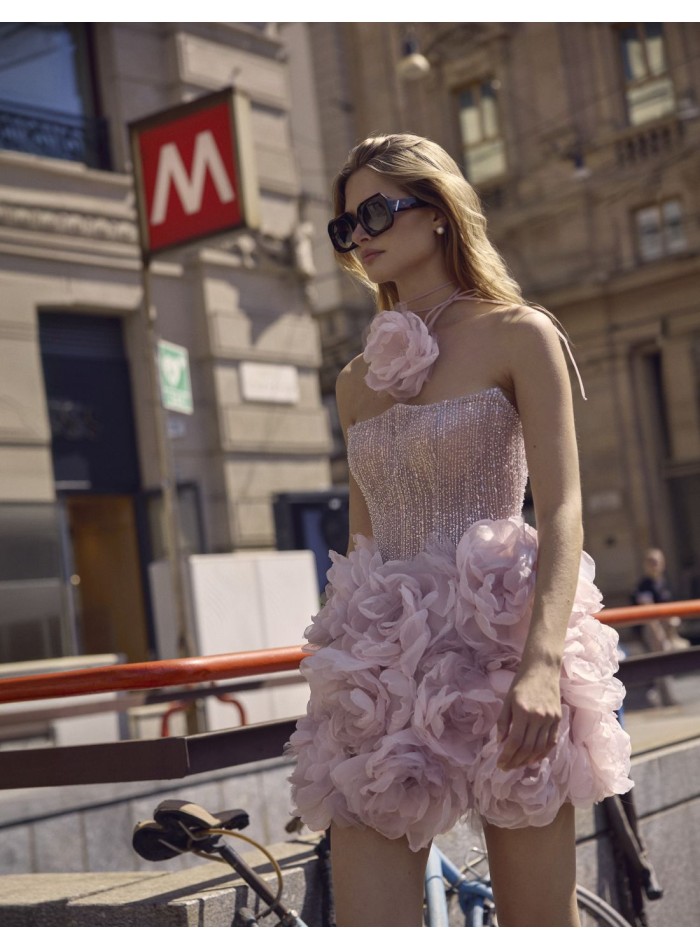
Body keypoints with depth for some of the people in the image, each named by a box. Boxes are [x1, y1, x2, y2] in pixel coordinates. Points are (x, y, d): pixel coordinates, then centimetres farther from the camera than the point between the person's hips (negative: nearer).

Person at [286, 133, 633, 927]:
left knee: (538, 922, 1)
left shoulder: (517, 337, 1)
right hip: (385, 670, 4)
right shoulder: (358, 379, 16)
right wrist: (341, 673, 15)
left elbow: (561, 512, -8)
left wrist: (542, 660, -22)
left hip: (498, 650, -4)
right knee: (366, 922, -4)